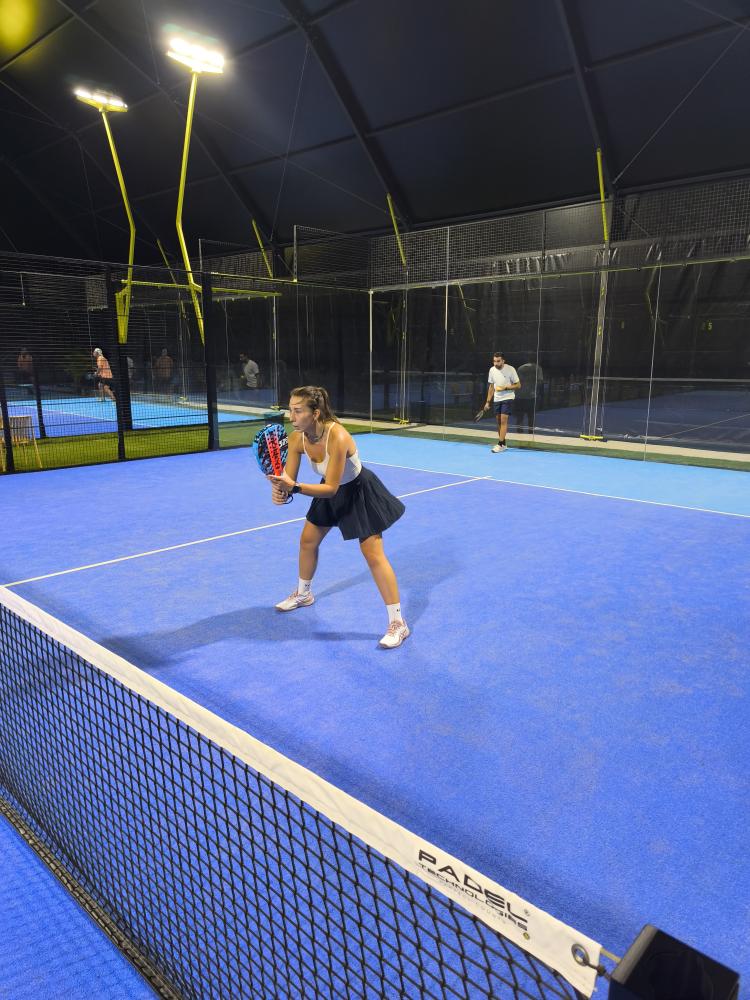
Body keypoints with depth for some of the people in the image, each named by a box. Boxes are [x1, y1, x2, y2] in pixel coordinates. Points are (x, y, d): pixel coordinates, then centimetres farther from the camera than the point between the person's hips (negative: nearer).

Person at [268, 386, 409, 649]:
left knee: (373, 555, -10)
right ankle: (304, 594, 43)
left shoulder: (337, 437, -38)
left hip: (359, 492, -7)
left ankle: (397, 623, -3)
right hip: (331, 492, 7)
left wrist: (295, 487, -48)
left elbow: (331, 487, -37)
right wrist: (281, 489, -38)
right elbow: (288, 479, -15)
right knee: (307, 541, 16)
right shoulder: (296, 438, -17)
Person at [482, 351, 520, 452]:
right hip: (497, 399, 5)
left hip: (507, 398, -5)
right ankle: (503, 443, 17)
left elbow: (518, 385, -8)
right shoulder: (492, 370, 2)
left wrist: (505, 388, -21)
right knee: (499, 421, 7)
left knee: (503, 420, -13)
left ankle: (500, 444, -12)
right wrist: (488, 402, 9)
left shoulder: (510, 369, -12)